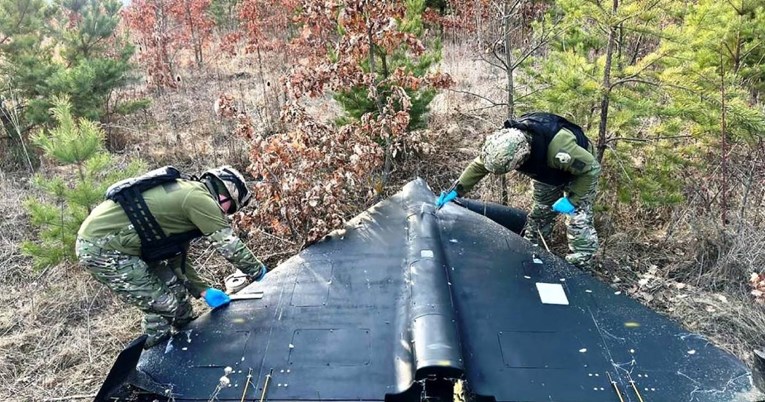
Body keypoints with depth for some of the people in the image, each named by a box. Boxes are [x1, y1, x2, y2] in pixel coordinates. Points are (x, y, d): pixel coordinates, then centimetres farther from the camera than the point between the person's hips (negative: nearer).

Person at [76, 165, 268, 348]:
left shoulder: (186, 196, 14)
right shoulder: (199, 197, -17)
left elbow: (176, 258, 18)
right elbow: (229, 244, -13)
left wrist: (204, 290, 13)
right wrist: (259, 271, 2)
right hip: (100, 248, -10)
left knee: (174, 288, 16)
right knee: (163, 304, -3)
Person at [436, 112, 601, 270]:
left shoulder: (558, 147, -49)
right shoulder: (507, 143, -31)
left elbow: (592, 168, -33)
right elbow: (479, 165, -14)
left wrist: (573, 199, -33)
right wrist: (456, 190, -18)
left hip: (579, 173, -5)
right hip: (548, 172, 5)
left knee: (578, 221, -12)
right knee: (539, 213, 17)